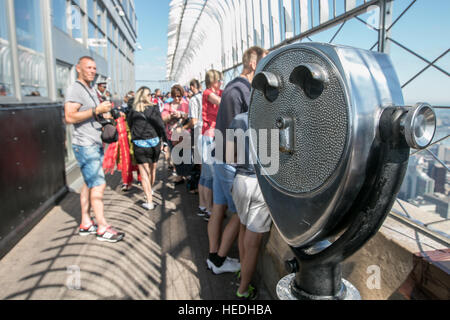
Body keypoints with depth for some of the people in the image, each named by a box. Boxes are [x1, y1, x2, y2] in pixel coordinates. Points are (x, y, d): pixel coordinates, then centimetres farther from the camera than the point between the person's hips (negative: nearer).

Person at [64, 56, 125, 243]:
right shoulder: (75, 89, -11)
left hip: (95, 145, 10)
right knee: (99, 185, -10)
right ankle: (102, 228, -3)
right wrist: (96, 110, -22)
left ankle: (86, 224, 20)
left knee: (89, 184, 11)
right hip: (85, 145, -10)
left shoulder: (91, 91, 20)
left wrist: (103, 112, 13)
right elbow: (69, 117, -22)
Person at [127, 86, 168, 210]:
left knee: (144, 172, 4)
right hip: (154, 142, 1)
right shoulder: (154, 108, -5)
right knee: (153, 169, 21)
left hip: (139, 145, 0)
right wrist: (164, 140, 1)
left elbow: (130, 127, 7)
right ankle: (150, 190, 45)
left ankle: (149, 201, 0)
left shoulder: (133, 111, 0)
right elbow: (160, 125, -7)